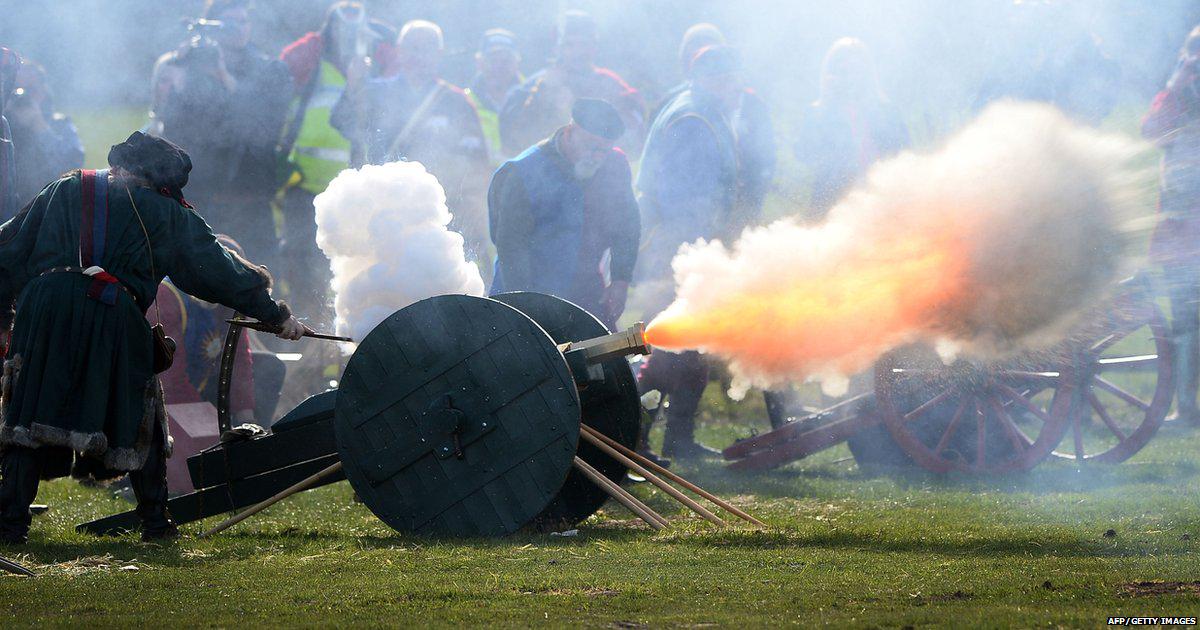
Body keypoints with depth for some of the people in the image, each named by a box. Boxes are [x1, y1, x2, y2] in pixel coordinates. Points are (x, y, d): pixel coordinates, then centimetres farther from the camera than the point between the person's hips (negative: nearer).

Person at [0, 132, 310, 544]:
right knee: (138, 419, 13)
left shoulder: (64, 191, 25)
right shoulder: (162, 212, 16)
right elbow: (218, 269, 16)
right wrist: (276, 315, 21)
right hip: (112, 314, -2)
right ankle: (155, 521, 13)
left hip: (42, 307, 2)